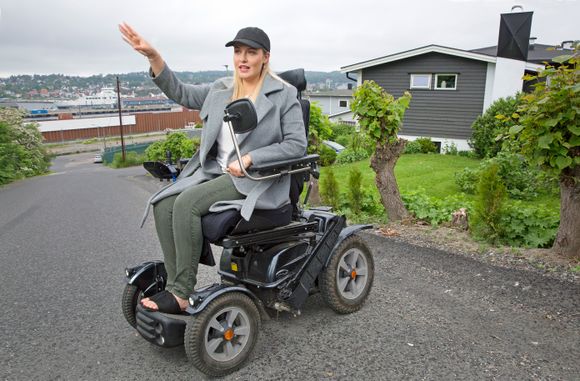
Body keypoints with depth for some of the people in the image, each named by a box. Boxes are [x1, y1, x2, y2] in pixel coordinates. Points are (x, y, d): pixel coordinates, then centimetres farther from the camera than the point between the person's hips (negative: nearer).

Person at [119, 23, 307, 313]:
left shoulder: (283, 94, -2)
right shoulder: (221, 90, 14)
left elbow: (297, 144, -8)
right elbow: (180, 93, 17)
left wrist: (250, 158, -17)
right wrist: (153, 56, 2)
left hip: (256, 178, -6)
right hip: (214, 170, 6)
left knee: (187, 203, -27)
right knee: (163, 204, -18)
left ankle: (182, 293, -16)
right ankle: (175, 285, -11)